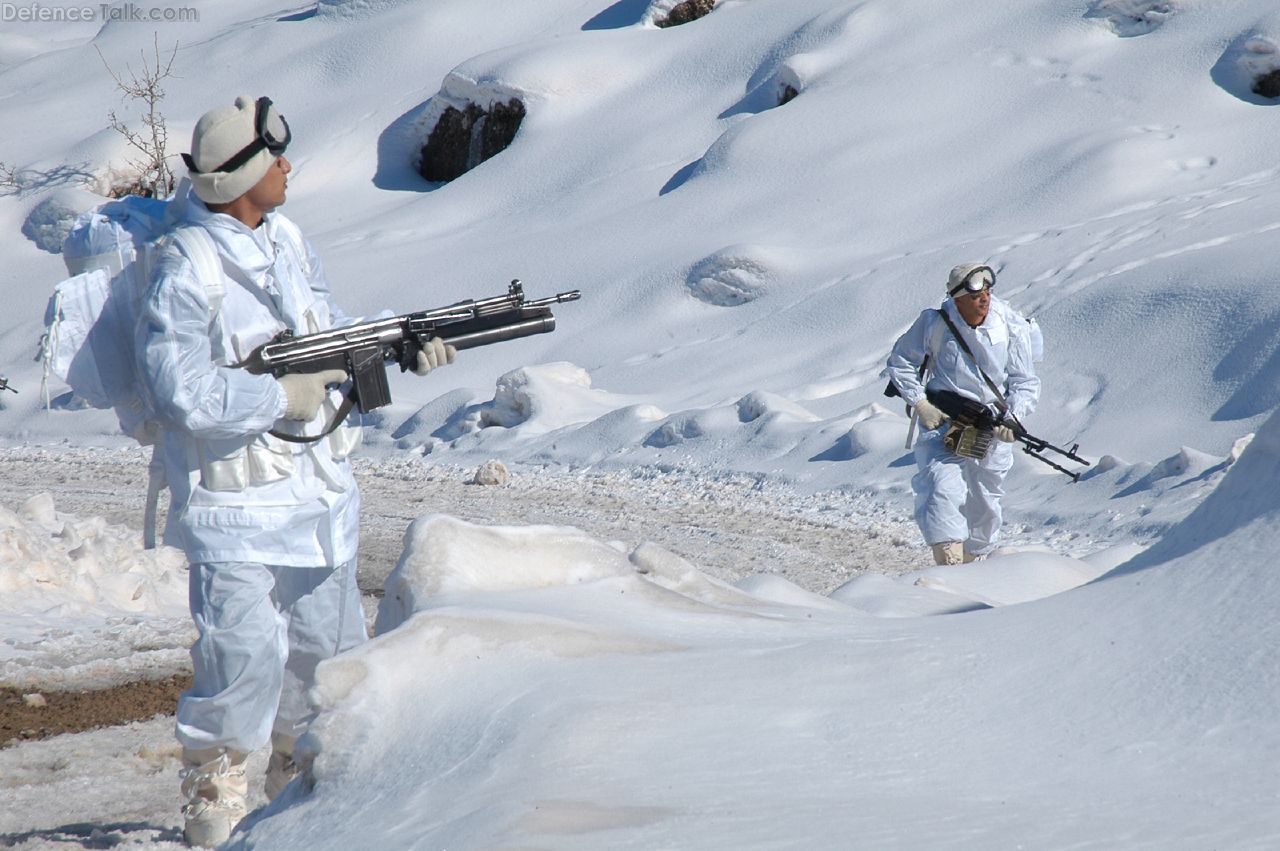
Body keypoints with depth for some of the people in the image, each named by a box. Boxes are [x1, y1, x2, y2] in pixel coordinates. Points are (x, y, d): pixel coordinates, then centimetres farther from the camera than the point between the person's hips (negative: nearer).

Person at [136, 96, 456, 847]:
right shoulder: (186, 274, -18)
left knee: (327, 652, 15)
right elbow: (181, 395, -24)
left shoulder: (288, 239, 8)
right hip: (237, 509, -8)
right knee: (244, 660, -12)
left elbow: (331, 335, 17)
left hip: (319, 495, 8)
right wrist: (286, 396, -19)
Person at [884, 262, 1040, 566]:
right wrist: (920, 404, -8)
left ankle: (974, 562, 30)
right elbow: (900, 363, 2)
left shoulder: (1011, 326, -7)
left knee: (985, 503, 10)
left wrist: (1013, 419, -18)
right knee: (943, 489, -21)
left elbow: (1025, 382, -1)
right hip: (942, 419, -2)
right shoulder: (935, 324, -10)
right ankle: (949, 566, -25)